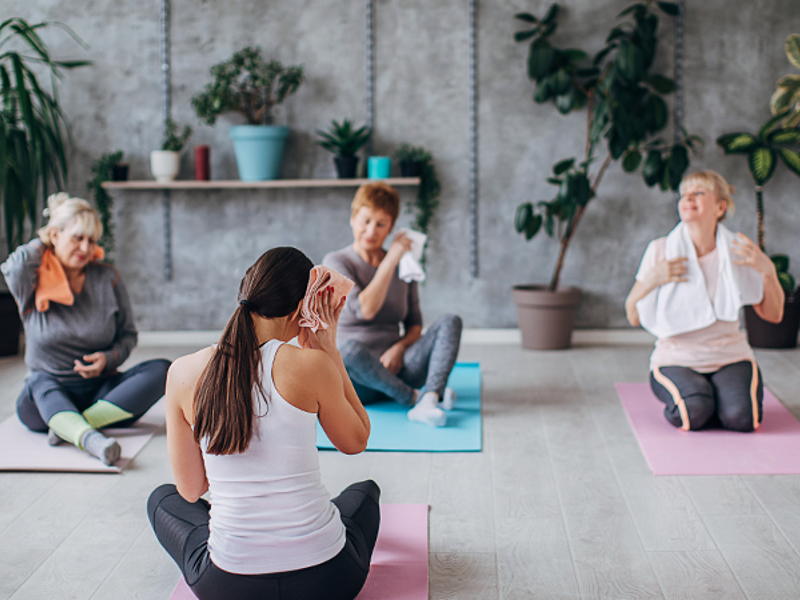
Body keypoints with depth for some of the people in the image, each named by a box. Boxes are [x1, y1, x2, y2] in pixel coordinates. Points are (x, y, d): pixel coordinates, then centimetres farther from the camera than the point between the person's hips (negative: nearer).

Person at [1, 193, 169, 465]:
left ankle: (71, 428, -34)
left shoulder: (107, 278, 5)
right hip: (44, 400, -2)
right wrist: (44, 243, -4)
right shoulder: (35, 281, -1)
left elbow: (128, 334, 13)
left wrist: (109, 358, -10)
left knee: (161, 370, -22)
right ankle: (92, 440, -62)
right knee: (40, 383, -36)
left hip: (101, 392, 3)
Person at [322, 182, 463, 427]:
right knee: (348, 349, -39)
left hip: (394, 370, 5)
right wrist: (390, 261, -14)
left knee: (450, 322, -16)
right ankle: (416, 398, -26)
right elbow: (365, 309, -18)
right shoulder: (336, 262, -2)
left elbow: (414, 324, 14)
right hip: (357, 379, -4)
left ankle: (429, 401, -38)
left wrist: (399, 347, -8)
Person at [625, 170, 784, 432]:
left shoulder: (738, 250, 0)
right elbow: (634, 318, -3)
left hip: (730, 355, 1)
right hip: (676, 358, -1)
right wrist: (650, 280, -20)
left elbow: (773, 315, 3)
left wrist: (768, 271, -13)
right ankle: (676, 400, 5)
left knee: (742, 417, -26)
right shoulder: (660, 250, -4)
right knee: (692, 413, -30)